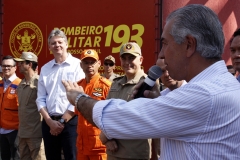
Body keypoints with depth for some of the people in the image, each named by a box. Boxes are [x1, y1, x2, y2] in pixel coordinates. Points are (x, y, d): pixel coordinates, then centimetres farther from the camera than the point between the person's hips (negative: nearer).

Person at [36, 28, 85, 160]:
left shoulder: (78, 65, -4)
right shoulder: (45, 68, 11)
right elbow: (40, 99, 9)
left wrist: (62, 121, -9)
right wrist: (50, 121, -4)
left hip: (70, 121, -4)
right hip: (49, 122, 5)